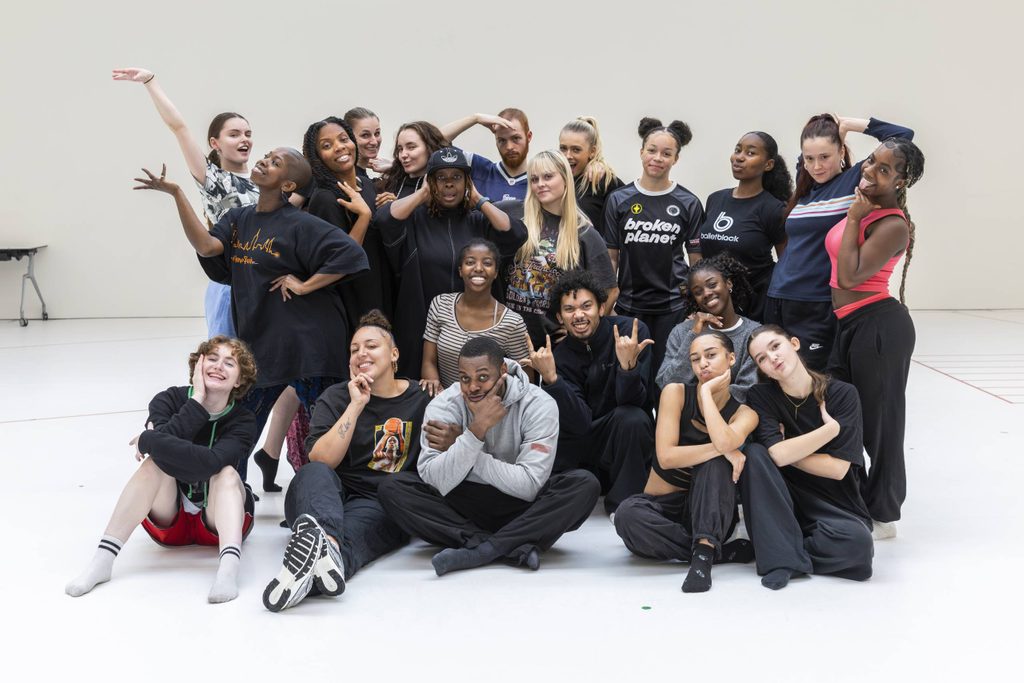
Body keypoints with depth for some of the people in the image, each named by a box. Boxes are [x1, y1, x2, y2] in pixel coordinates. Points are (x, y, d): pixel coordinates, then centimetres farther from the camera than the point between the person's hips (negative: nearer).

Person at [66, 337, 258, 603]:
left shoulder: (243, 422, -14)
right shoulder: (169, 400, -9)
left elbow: (209, 463, -34)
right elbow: (164, 439, -32)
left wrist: (147, 441, -24)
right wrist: (198, 399, -26)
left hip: (218, 522, -1)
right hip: (169, 523, 1)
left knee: (226, 472, -29)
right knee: (156, 462, -25)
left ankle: (229, 567, -50)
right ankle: (102, 561, -32)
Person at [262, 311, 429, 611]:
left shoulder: (421, 399, 12)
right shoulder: (336, 398, 10)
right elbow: (320, 460, -8)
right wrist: (356, 405, -10)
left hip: (377, 506, 0)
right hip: (331, 496, 0)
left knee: (352, 530, -37)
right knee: (315, 473, -36)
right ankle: (326, 543, -67)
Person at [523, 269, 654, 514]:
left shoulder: (631, 331, -14)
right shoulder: (560, 356, -8)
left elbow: (632, 402, -22)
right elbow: (580, 423, -20)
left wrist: (628, 365, -41)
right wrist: (550, 379, -33)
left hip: (629, 437, -3)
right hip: (585, 443, 3)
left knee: (632, 417, -34)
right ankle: (602, 483, 9)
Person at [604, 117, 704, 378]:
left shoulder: (689, 203, 1)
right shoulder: (619, 200, 3)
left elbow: (696, 261, 4)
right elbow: (611, 257, 5)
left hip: (673, 306, -1)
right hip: (629, 306, 1)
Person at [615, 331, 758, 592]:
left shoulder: (744, 414, -4)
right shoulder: (676, 393, -6)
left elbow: (724, 442, -31)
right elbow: (666, 457, -19)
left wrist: (707, 391, -19)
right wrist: (723, 449, -26)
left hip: (709, 514, 0)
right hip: (661, 507, 0)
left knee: (716, 460, -29)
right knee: (627, 515, -35)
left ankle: (704, 552, -40)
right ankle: (727, 551, -26)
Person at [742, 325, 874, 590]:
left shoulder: (842, 394, -9)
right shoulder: (760, 396, -5)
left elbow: (837, 468, -14)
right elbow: (778, 454, -21)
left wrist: (788, 450, -10)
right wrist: (832, 427, -15)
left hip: (836, 506, -1)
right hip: (782, 502, 2)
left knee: (857, 541, -34)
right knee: (755, 453, -26)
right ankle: (781, 556, -22)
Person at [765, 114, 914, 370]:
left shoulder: (855, 180, -3)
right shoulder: (804, 189, 13)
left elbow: (903, 136, -8)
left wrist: (849, 125, -1)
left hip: (820, 309, -6)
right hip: (777, 302, 6)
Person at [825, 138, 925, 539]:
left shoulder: (894, 225, -16)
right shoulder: (863, 208, 9)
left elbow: (850, 276, -20)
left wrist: (853, 219, -16)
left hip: (878, 325, -9)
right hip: (849, 325, 9)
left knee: (879, 420, 3)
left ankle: (882, 515, 17)